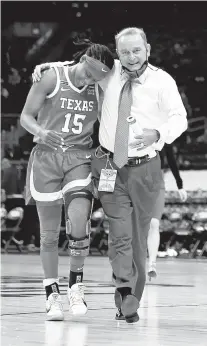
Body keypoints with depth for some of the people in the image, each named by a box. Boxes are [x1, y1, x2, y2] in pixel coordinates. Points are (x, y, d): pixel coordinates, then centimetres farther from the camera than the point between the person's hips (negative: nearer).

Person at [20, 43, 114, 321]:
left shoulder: (98, 91, 3)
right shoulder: (51, 78, -7)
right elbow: (25, 116, -5)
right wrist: (40, 131, -25)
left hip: (80, 158, 1)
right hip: (47, 155, -1)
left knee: (79, 222, -20)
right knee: (49, 233, 2)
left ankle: (76, 284, 1)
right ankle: (52, 295, 15)